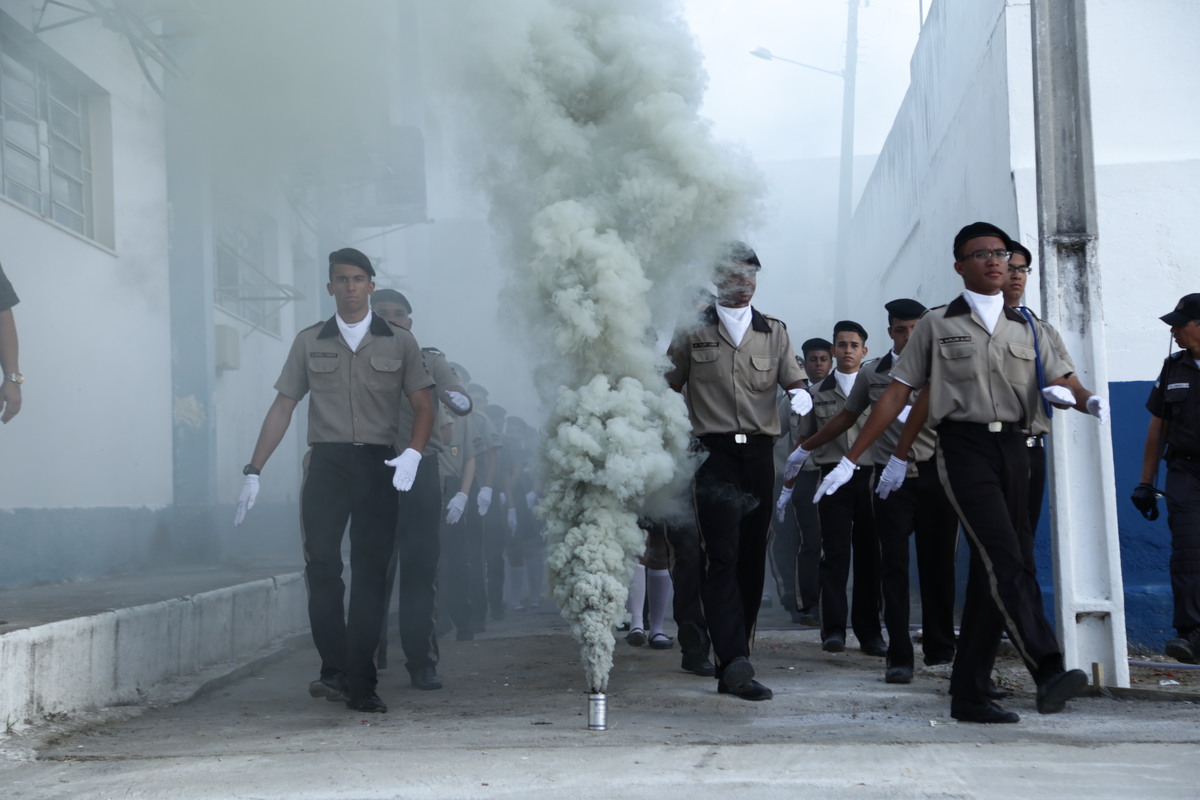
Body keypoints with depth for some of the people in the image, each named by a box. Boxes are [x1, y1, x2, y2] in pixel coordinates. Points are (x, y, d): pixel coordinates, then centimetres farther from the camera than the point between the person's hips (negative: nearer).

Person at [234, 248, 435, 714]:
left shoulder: (399, 343, 10)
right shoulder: (310, 342, 12)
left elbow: (423, 405, 7)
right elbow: (283, 407, 12)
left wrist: (413, 452, -13)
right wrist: (254, 471, 6)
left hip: (379, 466, 0)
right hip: (327, 462, 0)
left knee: (370, 575, -2)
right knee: (322, 565, -13)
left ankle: (359, 684, 1)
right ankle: (335, 670, -11)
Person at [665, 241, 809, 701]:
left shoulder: (773, 332, 17)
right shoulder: (693, 331, 9)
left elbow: (793, 380, 8)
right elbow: (667, 388, 9)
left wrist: (800, 395, -15)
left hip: (759, 454, 4)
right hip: (713, 453, -4)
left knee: (752, 557, 4)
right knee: (722, 556, -14)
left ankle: (732, 663, 12)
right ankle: (735, 664, -21)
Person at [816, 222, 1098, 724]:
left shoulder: (1025, 328, 18)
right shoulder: (937, 325, 8)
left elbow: (1058, 383, 13)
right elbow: (897, 395, 7)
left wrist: (1086, 402, -12)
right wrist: (851, 459, 3)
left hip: (1013, 449, 5)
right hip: (964, 447, -4)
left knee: (991, 572, 3)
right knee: (1005, 561, -19)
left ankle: (969, 695, 8)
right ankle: (1048, 671, -28)